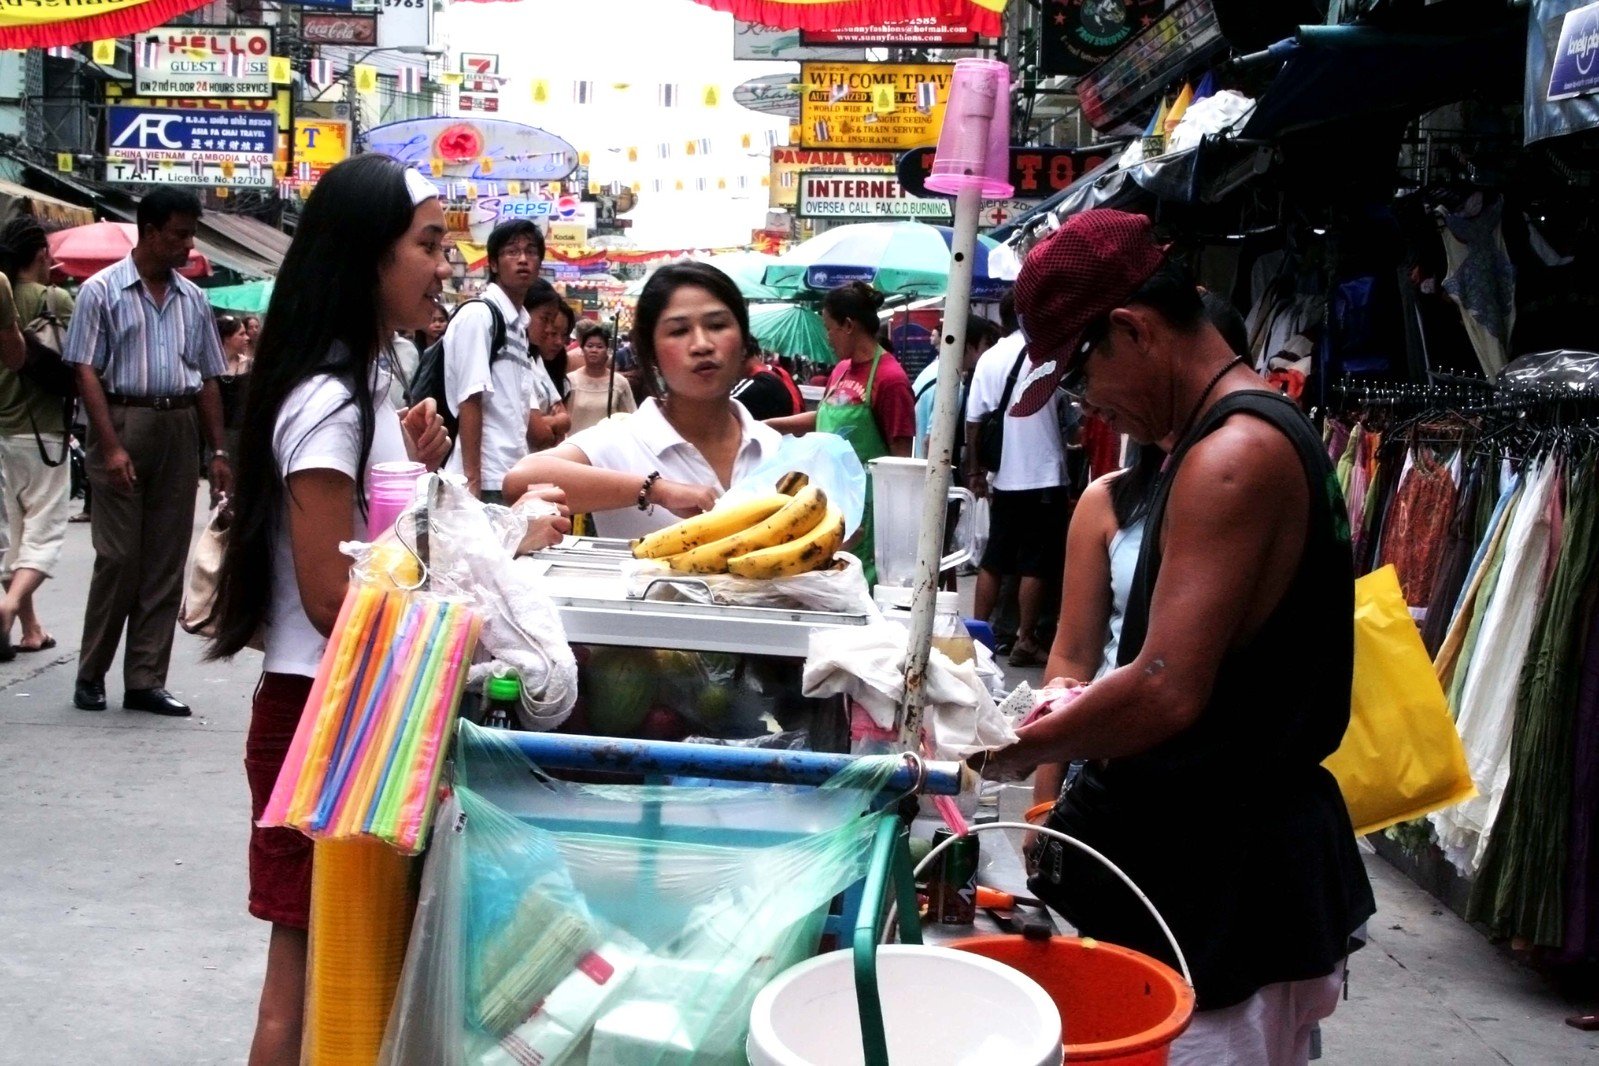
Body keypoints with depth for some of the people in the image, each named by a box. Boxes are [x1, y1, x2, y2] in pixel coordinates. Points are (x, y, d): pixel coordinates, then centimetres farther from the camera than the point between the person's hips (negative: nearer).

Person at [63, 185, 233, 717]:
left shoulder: (192, 298, 12)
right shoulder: (102, 290, -2)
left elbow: (208, 378, 15)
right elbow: (87, 373, -7)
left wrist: (218, 451, 8)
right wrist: (112, 447, -17)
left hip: (179, 430, 5)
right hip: (124, 421, -5)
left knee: (166, 561, 4)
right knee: (118, 558, -3)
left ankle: (145, 680, 11)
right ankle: (90, 674, 13)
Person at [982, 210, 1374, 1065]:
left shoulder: (1232, 456, -21)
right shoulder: (1260, 432, 12)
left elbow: (1167, 694, -26)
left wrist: (1011, 751, -13)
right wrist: (1074, 705, 11)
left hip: (1223, 889, -10)